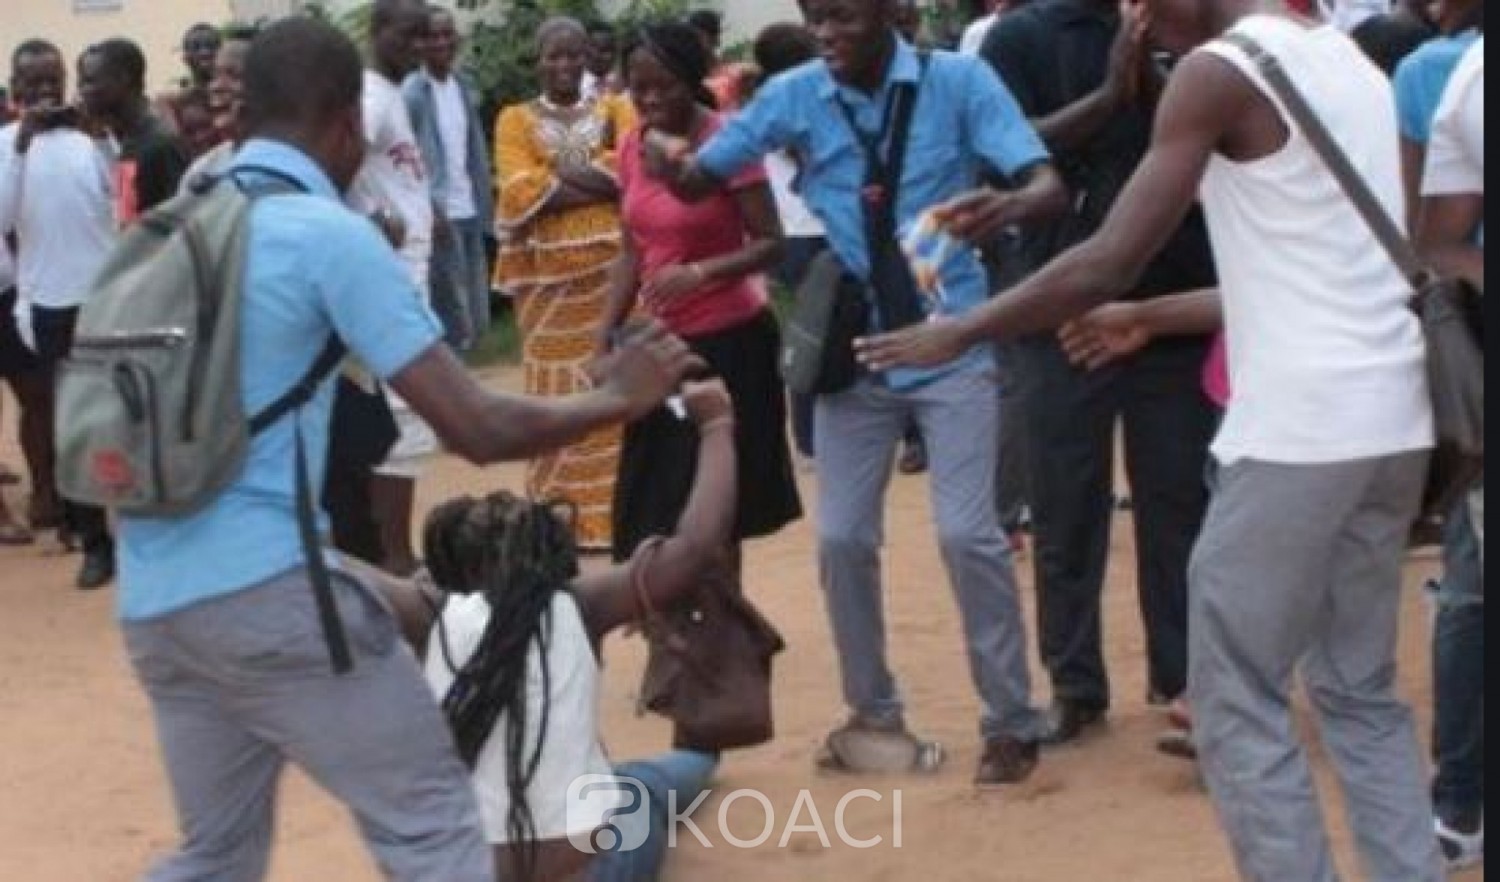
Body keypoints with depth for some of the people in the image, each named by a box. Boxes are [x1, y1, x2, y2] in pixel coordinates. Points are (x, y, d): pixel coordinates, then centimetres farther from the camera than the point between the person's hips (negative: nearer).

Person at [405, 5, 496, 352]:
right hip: (440, 214, -7)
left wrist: (485, 207, 8)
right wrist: (430, 210, -20)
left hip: (471, 212, 7)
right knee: (457, 326, -6)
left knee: (478, 321, 11)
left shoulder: (465, 87, 12)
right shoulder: (411, 93, -10)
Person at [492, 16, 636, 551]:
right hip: (547, 275, -1)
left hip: (612, 268, 1)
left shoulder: (614, 110, 13)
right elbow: (520, 192, -7)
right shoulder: (516, 120, 9)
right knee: (556, 392, 1)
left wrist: (560, 175, -11)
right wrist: (601, 181, -10)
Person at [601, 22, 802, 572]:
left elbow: (772, 245, -15)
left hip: (728, 341, -6)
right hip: (660, 342, 6)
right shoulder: (632, 148, 4)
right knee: (647, 507, 5)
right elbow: (633, 252, 12)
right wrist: (606, 337, 5)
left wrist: (698, 273, -29)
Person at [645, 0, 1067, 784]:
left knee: (968, 531, -9)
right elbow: (700, 180, -1)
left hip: (951, 346, -3)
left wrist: (1007, 206, -42)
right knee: (842, 537, 6)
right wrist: (668, 162, -26)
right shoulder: (793, 96, -4)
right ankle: (873, 709, 27)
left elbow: (1049, 183, -17)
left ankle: (1012, 722, 7)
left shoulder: (958, 81, -11)